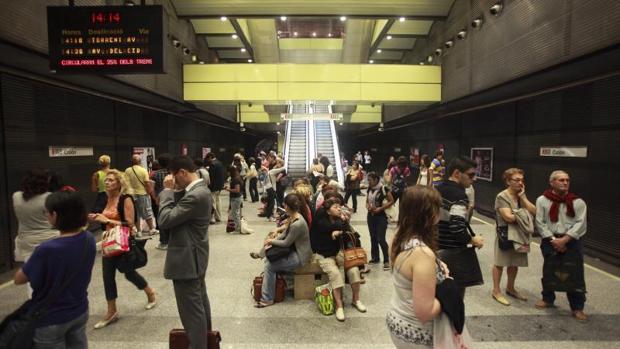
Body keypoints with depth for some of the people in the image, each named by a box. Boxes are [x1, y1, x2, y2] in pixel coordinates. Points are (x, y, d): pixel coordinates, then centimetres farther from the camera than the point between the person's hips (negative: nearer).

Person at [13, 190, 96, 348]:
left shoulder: (47, 250, -30)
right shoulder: (89, 239, -11)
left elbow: (18, 279, -13)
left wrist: (32, 264, 3)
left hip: (51, 320, -5)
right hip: (80, 312, 5)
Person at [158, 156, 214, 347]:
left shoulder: (195, 195, -26)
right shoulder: (200, 189, 6)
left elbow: (165, 220, -23)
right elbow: (178, 210, 11)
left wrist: (168, 190, -15)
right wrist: (176, 191, -1)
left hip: (187, 260, -11)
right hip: (194, 257, 11)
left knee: (192, 310, 3)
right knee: (200, 303, 25)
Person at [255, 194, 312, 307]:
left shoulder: (297, 224, -30)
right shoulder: (293, 217, -1)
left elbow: (286, 243, -20)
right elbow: (285, 234, 11)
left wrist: (271, 241, -5)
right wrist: (273, 240, -3)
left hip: (300, 256, -9)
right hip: (294, 250, 9)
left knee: (269, 265, -8)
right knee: (268, 259, 10)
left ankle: (267, 299, 6)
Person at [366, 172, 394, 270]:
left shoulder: (383, 189, -13)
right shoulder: (369, 189, 5)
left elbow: (391, 201, -10)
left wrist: (380, 208, -18)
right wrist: (368, 207, -7)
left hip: (381, 216, -6)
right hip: (370, 216, 6)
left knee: (381, 239, -7)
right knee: (373, 238, 14)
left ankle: (386, 260, 6)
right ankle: (375, 257, 28)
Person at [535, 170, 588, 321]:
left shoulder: (578, 202, -1)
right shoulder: (542, 200, -1)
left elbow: (580, 224, -8)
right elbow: (540, 222, -3)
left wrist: (564, 239, -17)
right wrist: (553, 240, -11)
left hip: (572, 242, 0)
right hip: (550, 241, 1)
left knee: (575, 274, 1)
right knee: (549, 272, 12)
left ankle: (577, 307, 14)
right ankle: (548, 299, 32)